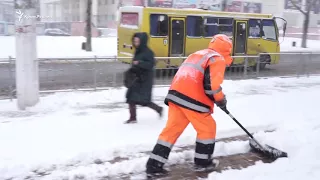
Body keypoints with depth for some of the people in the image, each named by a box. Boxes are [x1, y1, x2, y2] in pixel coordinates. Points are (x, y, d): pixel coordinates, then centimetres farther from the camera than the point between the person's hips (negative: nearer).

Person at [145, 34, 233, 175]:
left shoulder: (197, 54, 29)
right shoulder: (217, 59, 1)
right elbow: (212, 84, -14)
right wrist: (221, 100, 3)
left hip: (176, 94, 8)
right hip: (192, 99, -8)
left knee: (172, 129, 10)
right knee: (207, 128, 12)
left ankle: (154, 165, 8)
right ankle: (202, 161, 23)